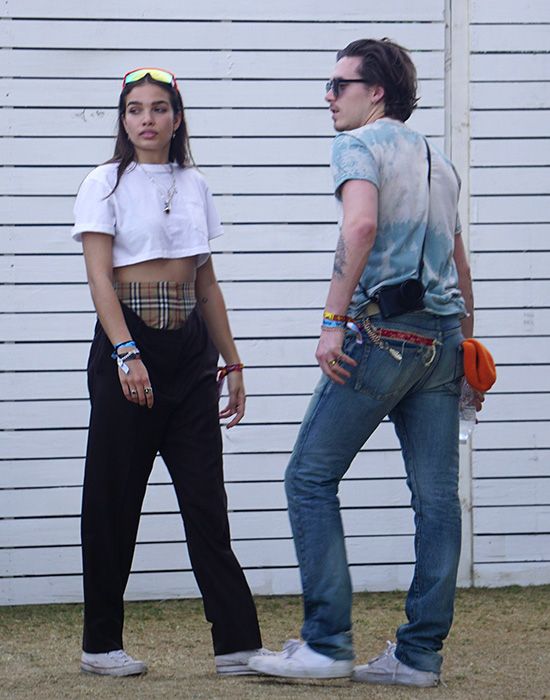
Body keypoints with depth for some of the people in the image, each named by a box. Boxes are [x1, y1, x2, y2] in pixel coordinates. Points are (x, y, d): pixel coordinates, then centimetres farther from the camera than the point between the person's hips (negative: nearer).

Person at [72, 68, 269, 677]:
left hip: (190, 349, 4)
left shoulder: (193, 186, 14)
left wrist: (232, 361, 15)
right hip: (128, 342, -4)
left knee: (206, 498, 1)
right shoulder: (106, 184, -1)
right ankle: (101, 643, 12)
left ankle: (237, 642, 0)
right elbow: (100, 278, -11)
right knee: (114, 496, 2)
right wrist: (126, 354, -23)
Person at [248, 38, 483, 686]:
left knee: (311, 477, 0)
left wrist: (333, 322, -22)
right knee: (436, 496, 4)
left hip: (382, 331, -8)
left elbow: (361, 225, -20)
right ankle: (421, 653, 7)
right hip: (443, 338, 8)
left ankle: (327, 644, -5)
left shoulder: (359, 145, -2)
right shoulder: (437, 161, 22)